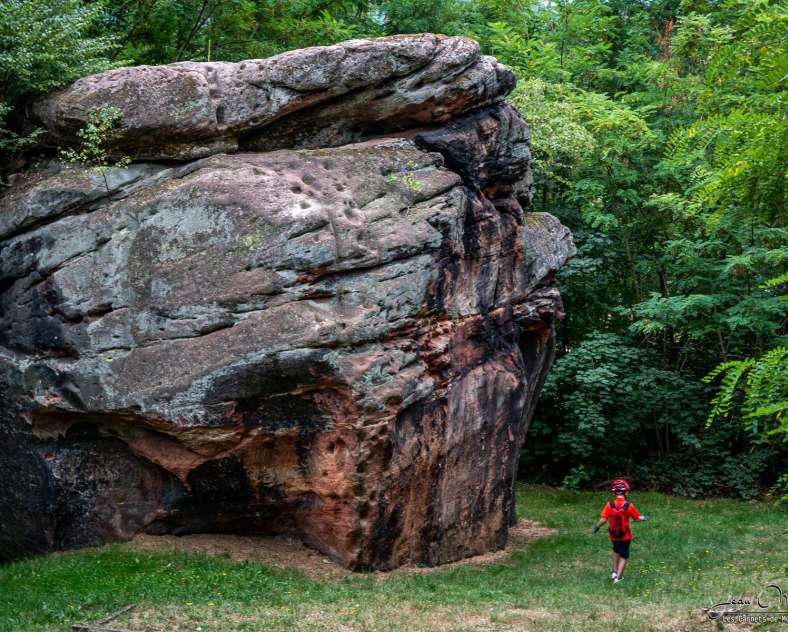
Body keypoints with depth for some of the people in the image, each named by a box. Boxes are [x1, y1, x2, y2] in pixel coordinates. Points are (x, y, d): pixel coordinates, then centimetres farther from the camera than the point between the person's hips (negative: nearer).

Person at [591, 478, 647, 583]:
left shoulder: (610, 505, -16)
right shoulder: (629, 506, -18)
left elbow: (603, 519, -17)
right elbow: (637, 518, -5)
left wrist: (596, 527, 1)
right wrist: (643, 518, 17)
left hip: (613, 535, 2)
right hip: (625, 536, -2)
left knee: (616, 551, 28)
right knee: (623, 556, 13)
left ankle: (615, 572, 25)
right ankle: (618, 577, 8)